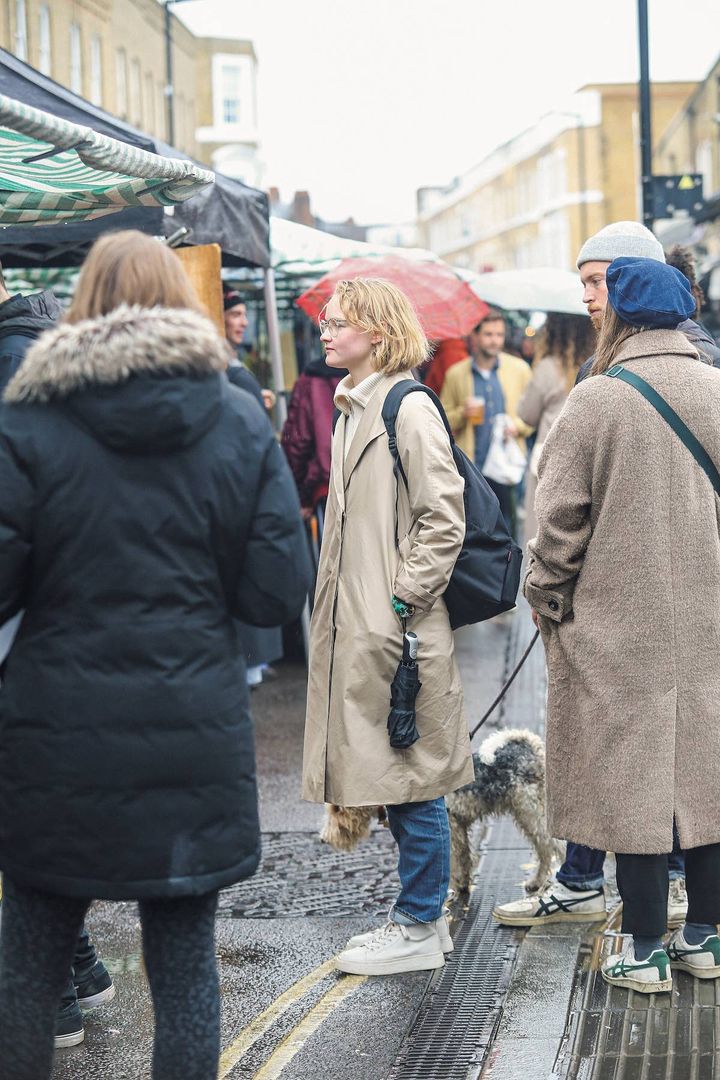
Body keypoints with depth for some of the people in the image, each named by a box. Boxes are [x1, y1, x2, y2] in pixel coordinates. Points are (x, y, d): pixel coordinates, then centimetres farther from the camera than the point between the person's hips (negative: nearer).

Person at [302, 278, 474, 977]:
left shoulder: (409, 408, -12)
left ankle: (418, 929, 9)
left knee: (411, 777, -1)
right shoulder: (351, 410, 15)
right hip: (357, 624, 9)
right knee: (389, 775, 14)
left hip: (398, 628, -9)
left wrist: (404, 599, -15)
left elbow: (444, 518, -16)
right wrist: (335, 605, 17)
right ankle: (421, 913, 24)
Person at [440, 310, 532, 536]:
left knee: (506, 525, -3)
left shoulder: (519, 369, 8)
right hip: (471, 467, 0)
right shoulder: (456, 374, 7)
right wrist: (462, 414, -9)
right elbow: (444, 420, 11)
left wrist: (518, 425, -7)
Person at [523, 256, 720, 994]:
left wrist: (548, 607, 5)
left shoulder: (595, 402, -12)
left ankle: (646, 952, 9)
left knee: (632, 776, 2)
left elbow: (558, 524, -9)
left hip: (619, 630, -4)